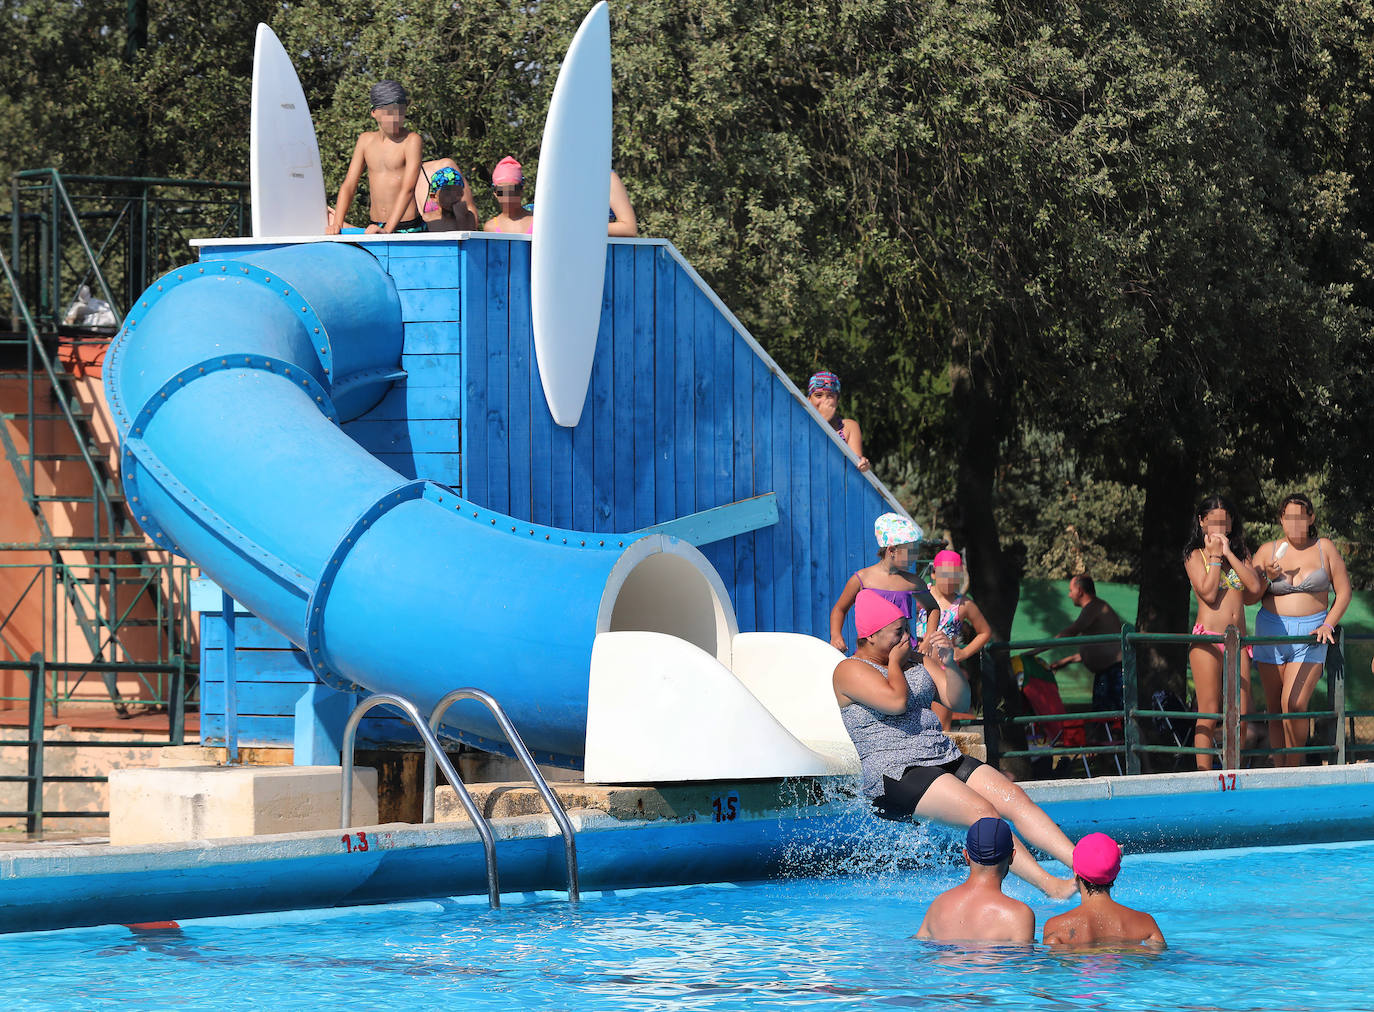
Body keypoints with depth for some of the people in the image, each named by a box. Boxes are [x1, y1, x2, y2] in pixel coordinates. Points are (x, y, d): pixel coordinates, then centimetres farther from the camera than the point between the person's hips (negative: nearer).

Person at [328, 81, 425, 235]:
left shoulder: (412, 140, -3)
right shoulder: (366, 140, 12)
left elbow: (408, 189, -13)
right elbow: (348, 186, 11)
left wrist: (388, 229, -23)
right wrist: (336, 225, -4)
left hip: (409, 228, -5)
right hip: (376, 227, 5)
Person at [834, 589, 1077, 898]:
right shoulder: (850, 671, -2)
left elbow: (959, 702, 12)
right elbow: (896, 701, -20)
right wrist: (894, 660, -2)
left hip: (947, 759, 7)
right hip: (895, 774, -7)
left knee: (1014, 797, -16)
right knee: (982, 813, -27)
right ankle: (1050, 886, -35)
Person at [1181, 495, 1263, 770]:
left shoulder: (1241, 553, 15)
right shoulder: (1195, 555, 3)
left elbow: (1255, 587, -1)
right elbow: (1208, 592, -11)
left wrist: (1229, 553, -3)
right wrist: (1216, 555, -5)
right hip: (1207, 641, -4)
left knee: (1240, 713, 0)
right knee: (1208, 713, -7)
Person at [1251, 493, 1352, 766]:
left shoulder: (1324, 548, 5)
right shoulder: (1268, 551, 8)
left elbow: (1343, 592, 7)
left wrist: (1328, 625, -5)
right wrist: (1268, 579, -8)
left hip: (1310, 634, -2)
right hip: (1271, 632, 2)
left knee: (1294, 704, -17)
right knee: (1275, 710, 3)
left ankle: (1293, 770, -5)